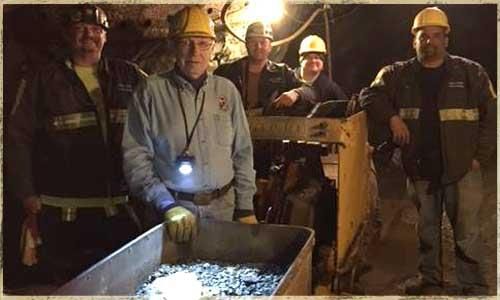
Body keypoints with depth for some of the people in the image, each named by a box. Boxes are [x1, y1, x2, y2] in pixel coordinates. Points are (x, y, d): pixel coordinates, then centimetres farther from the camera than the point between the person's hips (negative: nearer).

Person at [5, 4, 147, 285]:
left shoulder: (128, 76, 8)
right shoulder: (44, 81, 5)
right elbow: (19, 138, 4)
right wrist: (27, 195, -3)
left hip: (119, 209, 2)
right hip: (62, 215, -1)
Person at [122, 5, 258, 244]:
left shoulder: (227, 90, 4)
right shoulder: (151, 91, -5)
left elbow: (242, 153, 7)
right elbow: (135, 155, -7)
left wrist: (245, 208, 4)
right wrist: (167, 205, -15)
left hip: (223, 206, 3)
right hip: (172, 209, -3)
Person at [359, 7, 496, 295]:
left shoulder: (470, 72, 0)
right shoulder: (399, 74, 6)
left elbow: (492, 115, 2)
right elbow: (370, 94, 7)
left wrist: (480, 156, -5)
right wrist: (392, 117, -10)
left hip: (462, 166, -2)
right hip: (421, 167, 3)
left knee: (467, 231, 1)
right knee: (427, 227, 15)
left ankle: (474, 287, 13)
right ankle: (430, 280, 29)